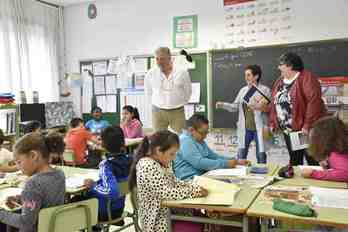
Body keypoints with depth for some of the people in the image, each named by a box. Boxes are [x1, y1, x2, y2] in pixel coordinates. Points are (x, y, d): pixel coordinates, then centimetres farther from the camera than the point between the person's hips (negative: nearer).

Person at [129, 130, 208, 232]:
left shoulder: (162, 162, 3)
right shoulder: (147, 166, -24)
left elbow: (173, 182, 11)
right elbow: (166, 193, -26)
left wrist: (196, 187, -4)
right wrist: (194, 191, -18)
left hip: (167, 209, 8)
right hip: (156, 217, -8)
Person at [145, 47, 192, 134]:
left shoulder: (182, 73, -2)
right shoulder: (151, 74, 1)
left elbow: (188, 91, 12)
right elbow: (148, 92, 16)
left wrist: (181, 103, 10)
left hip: (178, 112, 0)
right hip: (158, 112, 1)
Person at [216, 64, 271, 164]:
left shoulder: (265, 90, -4)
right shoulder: (243, 90, 10)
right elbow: (235, 106, 8)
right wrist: (223, 105, -6)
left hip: (259, 129, -4)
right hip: (245, 129, 4)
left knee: (261, 155, 6)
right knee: (241, 155, 7)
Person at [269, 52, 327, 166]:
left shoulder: (306, 78, -13)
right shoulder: (280, 81, 12)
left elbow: (314, 101, -22)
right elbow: (274, 103, 16)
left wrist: (308, 125, -24)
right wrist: (272, 123, 11)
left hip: (306, 130, -7)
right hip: (288, 130, 8)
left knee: (313, 162, 0)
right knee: (294, 162, 17)